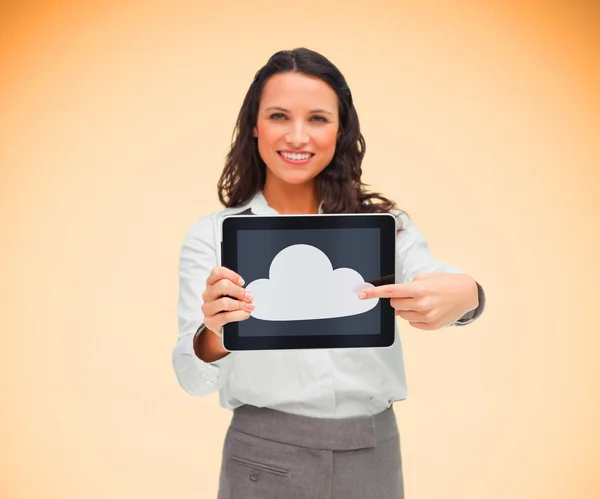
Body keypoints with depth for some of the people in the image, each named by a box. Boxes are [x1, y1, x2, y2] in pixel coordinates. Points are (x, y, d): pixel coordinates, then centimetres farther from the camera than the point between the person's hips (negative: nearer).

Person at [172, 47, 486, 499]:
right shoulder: (211, 235, -3)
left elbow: (436, 284, -17)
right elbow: (193, 377, -11)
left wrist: (463, 294, -41)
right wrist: (215, 336, -34)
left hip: (373, 458, 2)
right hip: (264, 461, -1)